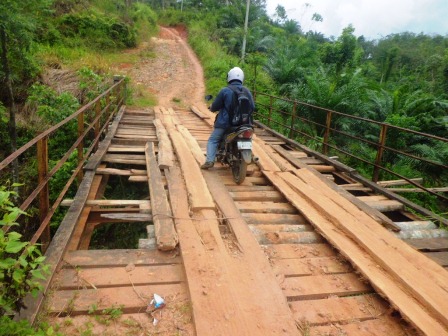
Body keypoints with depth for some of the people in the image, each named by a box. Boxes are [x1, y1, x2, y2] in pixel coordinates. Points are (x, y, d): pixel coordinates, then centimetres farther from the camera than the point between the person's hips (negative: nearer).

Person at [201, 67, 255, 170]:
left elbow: (215, 106, -3)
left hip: (225, 122, -4)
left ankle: (209, 160, -4)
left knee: (212, 140, 10)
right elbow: (252, 107, 12)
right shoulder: (247, 91, 4)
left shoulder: (224, 90, -9)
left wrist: (211, 107, 20)